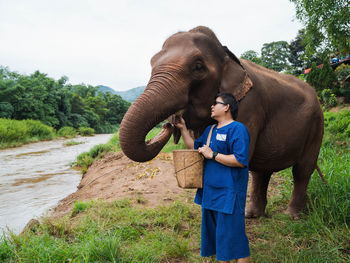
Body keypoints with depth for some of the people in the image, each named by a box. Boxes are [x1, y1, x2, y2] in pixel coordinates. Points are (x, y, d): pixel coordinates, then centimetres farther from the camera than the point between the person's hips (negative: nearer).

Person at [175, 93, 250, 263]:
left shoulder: (237, 129, -12)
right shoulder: (210, 130, 16)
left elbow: (241, 160, -21)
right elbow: (194, 147, 25)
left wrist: (213, 155, -19)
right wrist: (183, 129, 16)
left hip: (229, 193, -9)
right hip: (210, 192, 9)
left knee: (232, 234, -3)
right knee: (215, 232, 18)